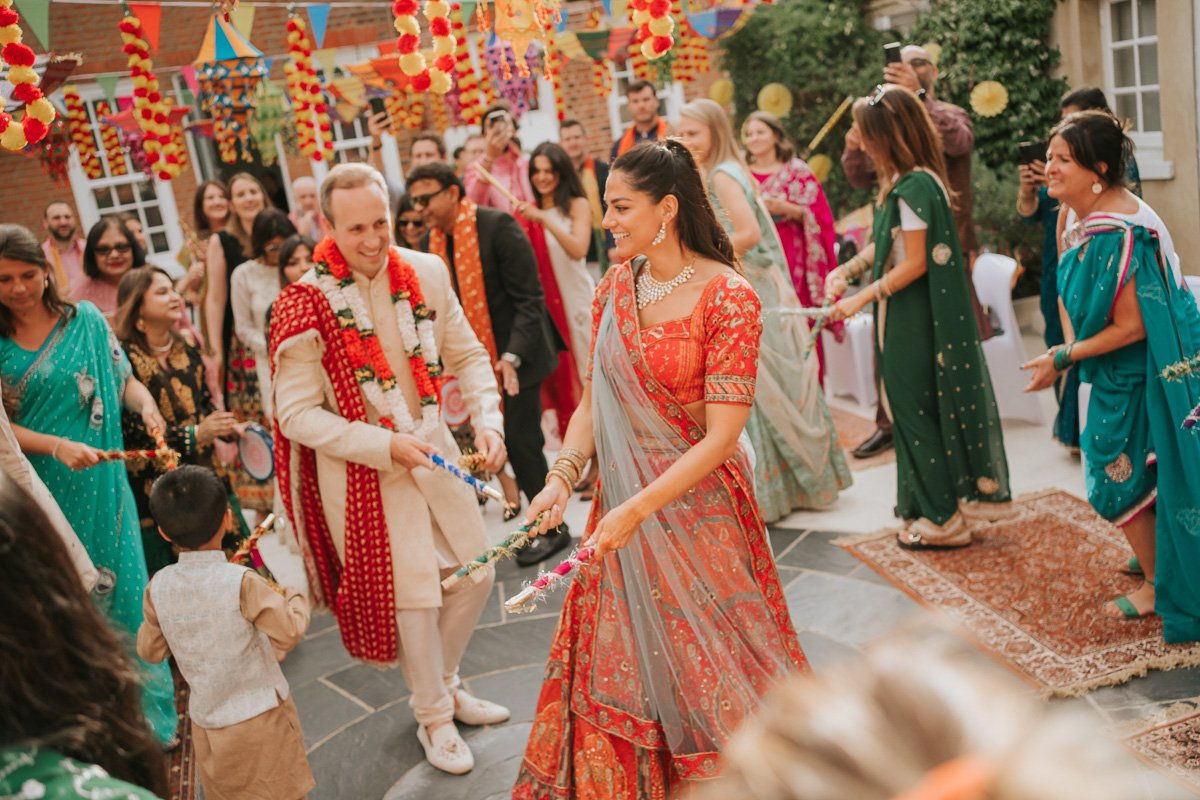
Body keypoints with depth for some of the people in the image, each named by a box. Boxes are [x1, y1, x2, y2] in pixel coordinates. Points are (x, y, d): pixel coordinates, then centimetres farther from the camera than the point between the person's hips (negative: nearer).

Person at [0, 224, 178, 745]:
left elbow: (125, 380, 8)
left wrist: (146, 404, -13)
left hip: (97, 488, 0)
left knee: (121, 596, 6)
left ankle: (145, 720, 21)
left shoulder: (86, 320, 1)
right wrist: (57, 446, -21)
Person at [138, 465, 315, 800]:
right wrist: (294, 599, -3)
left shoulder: (159, 587, -10)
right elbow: (288, 633, -21)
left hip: (206, 724, 4)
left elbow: (151, 651, 1)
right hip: (260, 720, -4)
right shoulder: (242, 582, -24)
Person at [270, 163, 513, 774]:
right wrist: (385, 445, -21)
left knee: (475, 574, 14)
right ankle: (433, 717, 32)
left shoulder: (426, 273, -5)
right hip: (361, 470, -5)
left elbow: (467, 355, 5)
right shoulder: (306, 304, -16)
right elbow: (297, 414, -14)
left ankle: (444, 683, 41)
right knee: (412, 595, 6)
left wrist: (487, 420, -11)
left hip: (432, 447, 5)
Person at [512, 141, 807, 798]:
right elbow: (593, 402, 5)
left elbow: (721, 436, -20)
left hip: (698, 501, -5)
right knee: (617, 664, 15)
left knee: (702, 664, 10)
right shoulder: (616, 287, 2)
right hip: (623, 502, 5)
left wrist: (636, 511, -24)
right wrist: (562, 478, -11)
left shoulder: (728, 297, -16)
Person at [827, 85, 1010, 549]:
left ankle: (942, 518, 15)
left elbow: (914, 264, -21)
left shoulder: (912, 187, -20)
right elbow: (887, 246, 15)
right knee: (928, 404, 18)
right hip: (923, 316, 9)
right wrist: (845, 270, 5)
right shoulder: (918, 180, 10)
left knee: (916, 410, 2)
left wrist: (863, 298, -17)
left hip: (911, 318, -9)